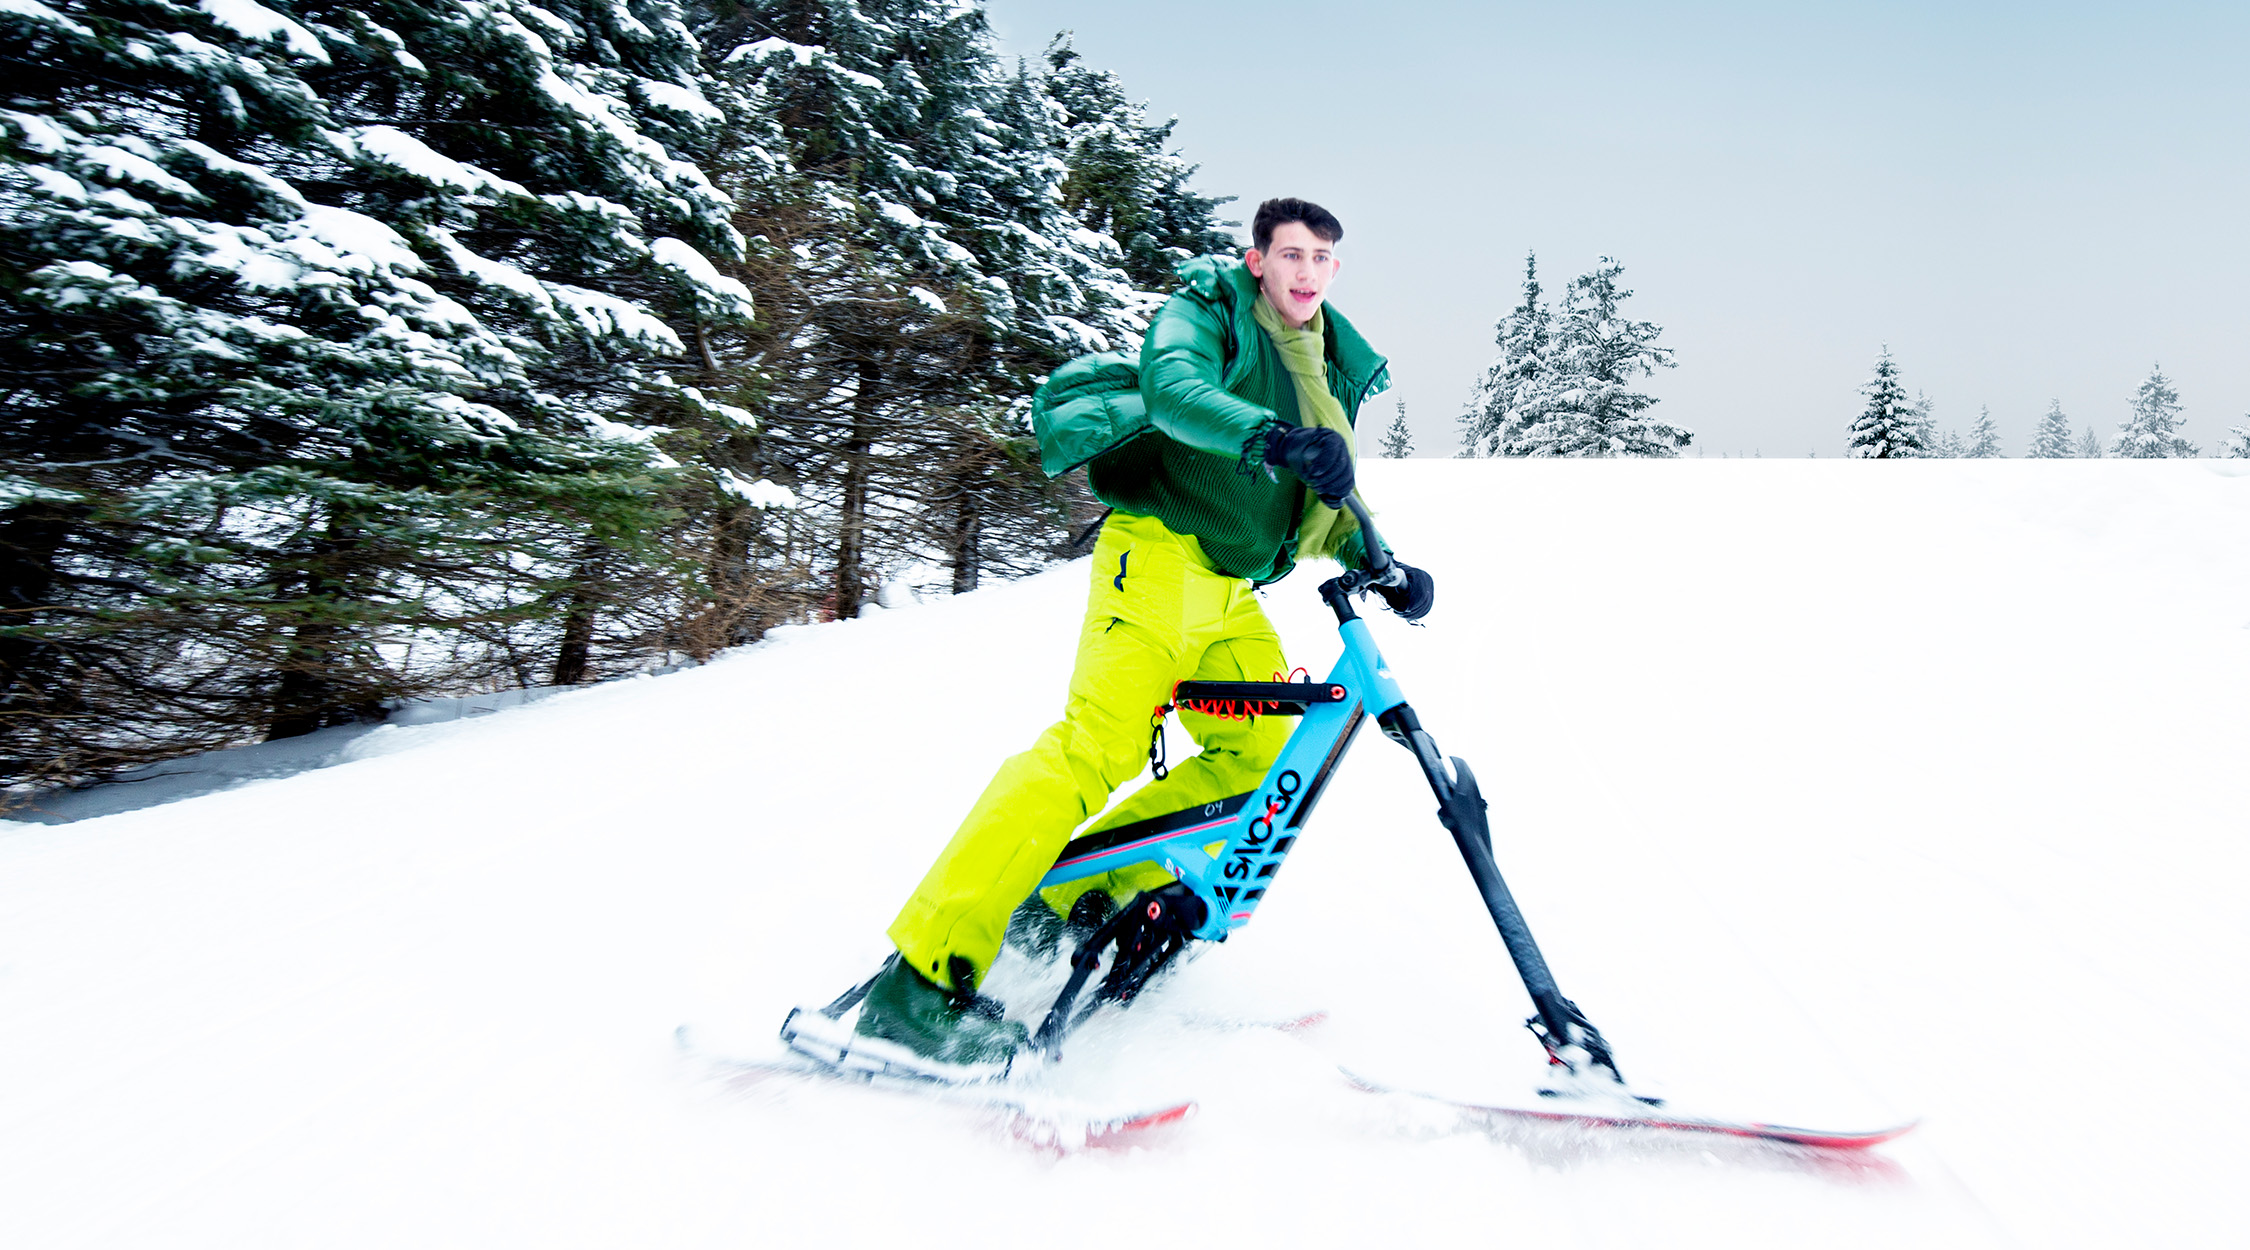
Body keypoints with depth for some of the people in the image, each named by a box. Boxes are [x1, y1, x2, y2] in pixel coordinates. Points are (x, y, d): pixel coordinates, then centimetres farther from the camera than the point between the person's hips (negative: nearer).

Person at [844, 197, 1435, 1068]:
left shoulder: (1335, 368, 20)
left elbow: (1324, 500, 26)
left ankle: (1074, 897, 6)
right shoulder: (1206, 308, 0)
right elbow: (1172, 387, -23)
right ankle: (925, 977, -23)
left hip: (1232, 592, 8)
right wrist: (1270, 434, -40)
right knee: (1101, 744, -22)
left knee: (1261, 757, -2)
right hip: (1159, 556, -8)